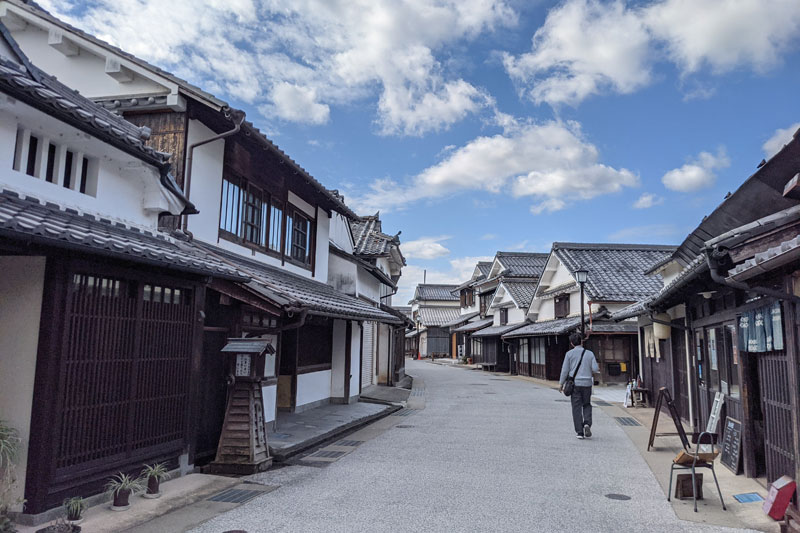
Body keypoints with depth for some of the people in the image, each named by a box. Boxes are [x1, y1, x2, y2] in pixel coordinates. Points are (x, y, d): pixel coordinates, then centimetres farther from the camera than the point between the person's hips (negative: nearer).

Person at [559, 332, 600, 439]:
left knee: (577, 408, 4)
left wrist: (561, 383, 6)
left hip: (575, 383, -1)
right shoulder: (589, 353, 3)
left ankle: (579, 432, 2)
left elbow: (565, 370, -3)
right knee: (587, 405, 17)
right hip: (587, 383, 1)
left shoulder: (569, 354, -2)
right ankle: (587, 424, -6)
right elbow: (595, 369, -3)